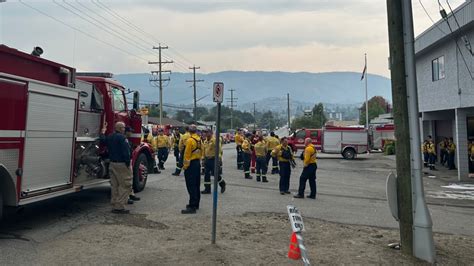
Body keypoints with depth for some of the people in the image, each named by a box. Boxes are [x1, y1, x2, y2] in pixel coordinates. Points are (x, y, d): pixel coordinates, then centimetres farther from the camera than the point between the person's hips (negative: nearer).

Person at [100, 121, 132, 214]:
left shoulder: (109, 137, 11)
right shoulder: (122, 138, -15)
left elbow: (102, 140, 32)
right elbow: (126, 152, -21)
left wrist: (103, 131, 43)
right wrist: (128, 163, -14)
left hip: (112, 164, 9)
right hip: (122, 164, -9)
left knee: (114, 185, 14)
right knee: (124, 185, -3)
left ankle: (114, 205, 18)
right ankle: (120, 207, -5)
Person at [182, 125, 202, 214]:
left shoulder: (190, 140, -17)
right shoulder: (199, 139, 7)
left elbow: (187, 155, -18)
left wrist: (185, 166, -13)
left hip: (191, 164, -9)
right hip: (197, 163, 9)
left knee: (191, 186, -7)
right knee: (196, 185, 15)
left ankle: (192, 207, -6)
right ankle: (196, 204, 25)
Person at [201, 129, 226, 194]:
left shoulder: (215, 140, -12)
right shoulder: (205, 141, 11)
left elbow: (219, 150, -16)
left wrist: (219, 159, -21)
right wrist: (203, 159, 15)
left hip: (214, 159, -7)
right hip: (207, 160, 7)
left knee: (215, 174, -2)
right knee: (206, 174, 6)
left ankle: (222, 184, 24)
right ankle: (207, 189, 15)